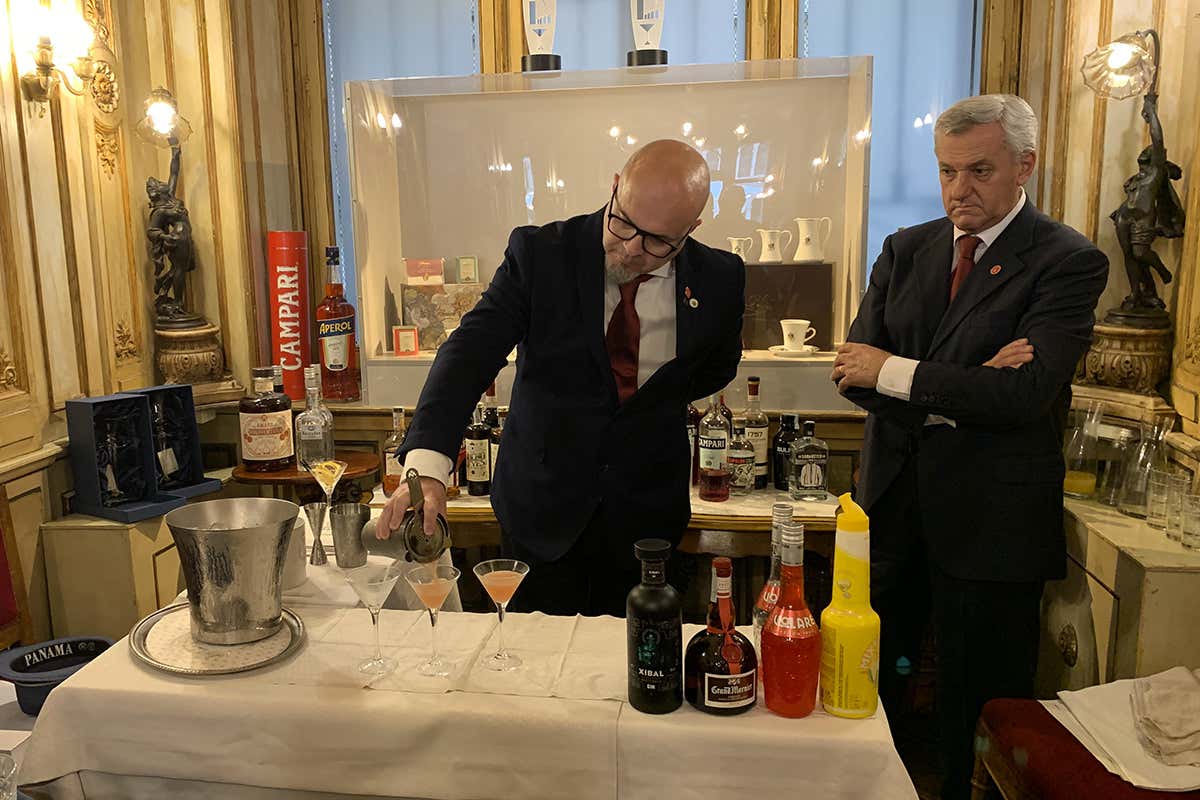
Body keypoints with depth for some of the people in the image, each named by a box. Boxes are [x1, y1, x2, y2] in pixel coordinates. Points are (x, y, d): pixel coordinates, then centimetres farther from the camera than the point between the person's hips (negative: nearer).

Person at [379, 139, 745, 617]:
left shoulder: (720, 279, -8)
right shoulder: (541, 254, -13)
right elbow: (471, 351, -21)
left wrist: (653, 400, -2)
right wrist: (426, 465, -36)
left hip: (646, 513, 1)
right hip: (541, 510, -1)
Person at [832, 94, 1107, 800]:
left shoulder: (1068, 261, -8)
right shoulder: (907, 249, 7)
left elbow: (1024, 393, -22)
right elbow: (855, 369, -4)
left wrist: (896, 373, -17)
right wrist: (960, 386, -18)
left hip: (991, 522, -4)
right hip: (894, 504, 5)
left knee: (980, 717, 12)